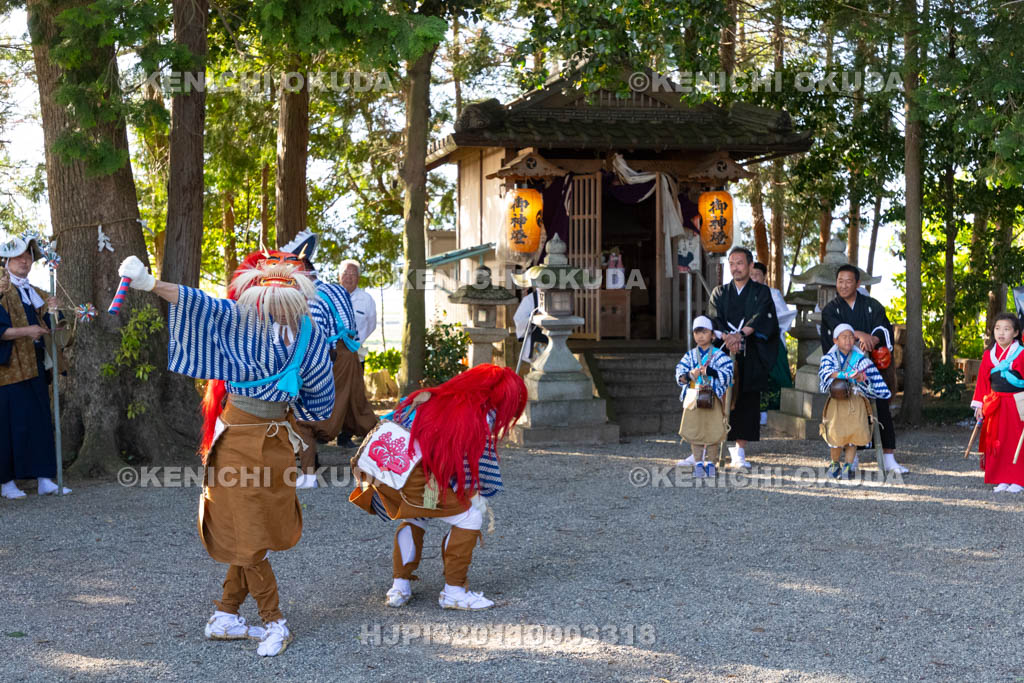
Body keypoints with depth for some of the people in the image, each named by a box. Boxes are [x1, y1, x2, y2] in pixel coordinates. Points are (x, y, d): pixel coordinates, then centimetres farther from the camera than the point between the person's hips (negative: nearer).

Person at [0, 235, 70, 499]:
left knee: (41, 422, 3)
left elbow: (45, 329, 16)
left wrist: (49, 312, -2)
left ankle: (44, 479, 5)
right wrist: (25, 331, -21)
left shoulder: (35, 294, 18)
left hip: (34, 366, 7)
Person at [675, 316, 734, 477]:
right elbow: (679, 373, 0)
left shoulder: (719, 355, 1)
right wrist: (688, 375, -22)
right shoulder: (690, 355, 8)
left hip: (713, 397, -2)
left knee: (713, 432, -2)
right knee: (694, 431, 2)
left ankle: (711, 463, 10)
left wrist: (711, 372, -22)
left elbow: (727, 374, -8)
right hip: (693, 396, 2)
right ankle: (698, 463, 10)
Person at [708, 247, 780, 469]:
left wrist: (740, 335, -23)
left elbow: (761, 318, -8)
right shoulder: (720, 292, 14)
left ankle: (739, 452, -4)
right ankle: (733, 448, -2)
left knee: (747, 401, -5)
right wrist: (727, 337, -20)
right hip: (724, 354, 1)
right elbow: (714, 319, -1)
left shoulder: (761, 292, 9)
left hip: (751, 357, -1)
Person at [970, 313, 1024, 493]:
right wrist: (979, 404, 7)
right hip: (995, 407, 4)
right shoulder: (988, 355, 8)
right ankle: (1002, 480, 14)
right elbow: (983, 381, 11)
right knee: (997, 442, 6)